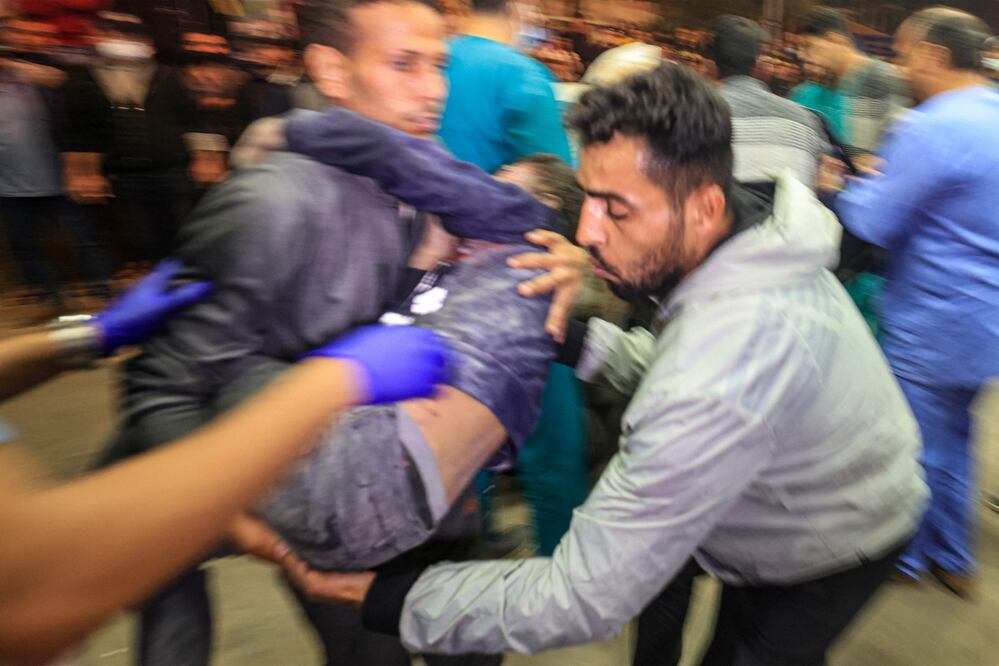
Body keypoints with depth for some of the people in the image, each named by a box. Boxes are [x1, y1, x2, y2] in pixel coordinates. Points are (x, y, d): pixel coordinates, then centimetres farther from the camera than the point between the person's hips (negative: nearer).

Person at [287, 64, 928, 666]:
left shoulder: (713, 387, -45)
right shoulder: (750, 235, -17)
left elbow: (585, 598, -38)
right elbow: (671, 362, -1)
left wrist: (387, 595, -31)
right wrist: (582, 339, -19)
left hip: (827, 560, -7)